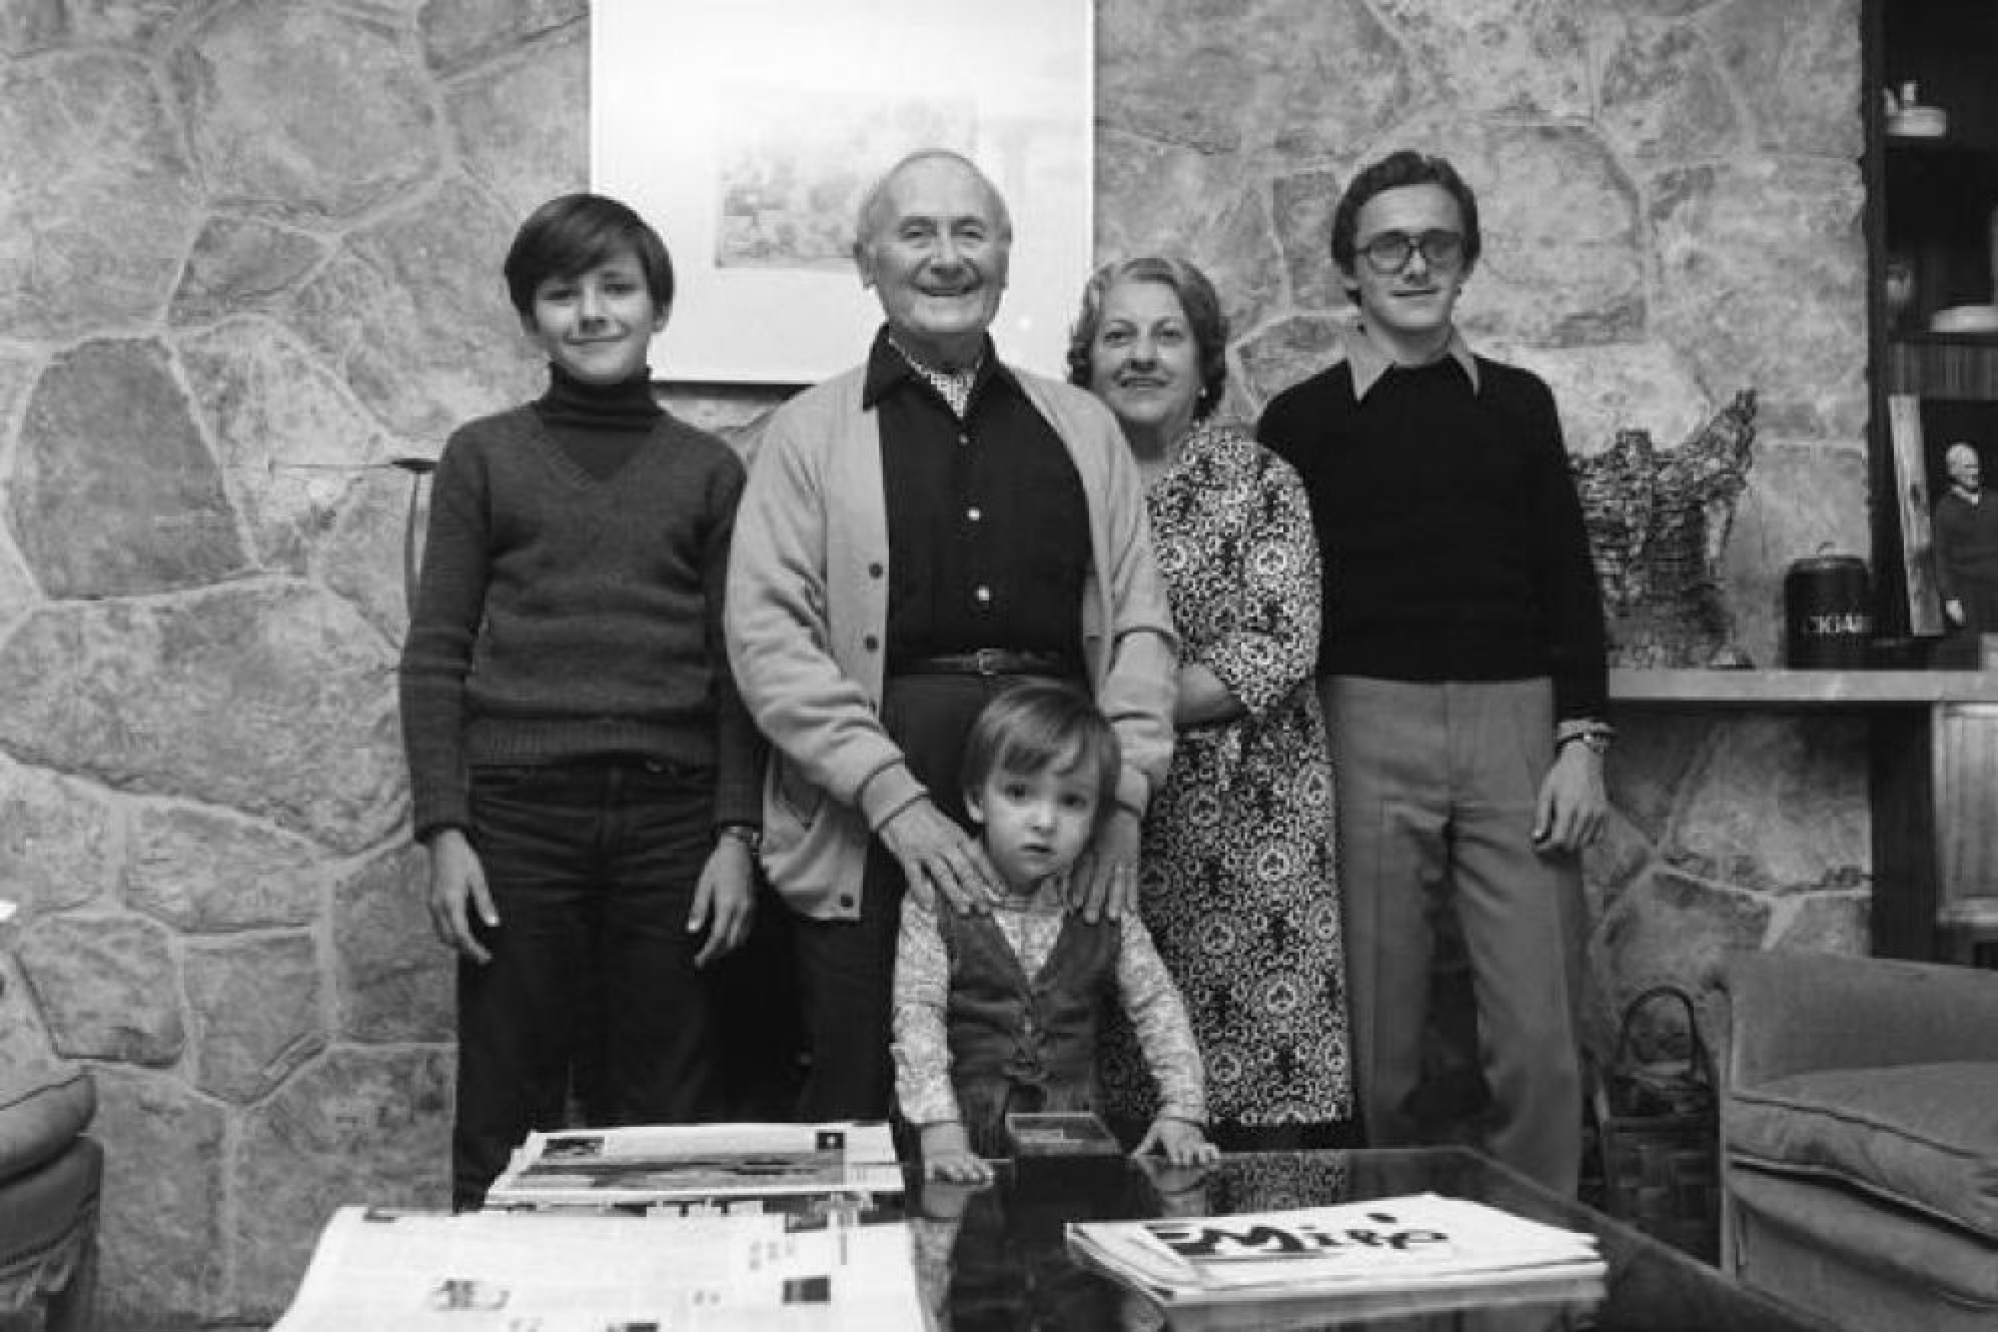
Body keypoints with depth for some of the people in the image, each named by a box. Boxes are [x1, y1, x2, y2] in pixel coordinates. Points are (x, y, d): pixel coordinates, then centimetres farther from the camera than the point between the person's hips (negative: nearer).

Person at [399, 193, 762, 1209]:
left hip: (671, 814, 1)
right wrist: (443, 831, -3)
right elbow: (435, 654, 5)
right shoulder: (483, 457, 8)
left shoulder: (709, 469, 9)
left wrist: (737, 834, -1)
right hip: (517, 813, 0)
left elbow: (735, 667, 7)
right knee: (505, 1119, 6)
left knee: (663, 1121, 5)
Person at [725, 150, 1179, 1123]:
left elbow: (1139, 622, 11)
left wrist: (1122, 795, -2)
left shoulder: (1082, 429, 16)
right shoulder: (810, 432, 6)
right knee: (860, 1118, 2)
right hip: (867, 840, -2)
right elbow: (766, 633, -4)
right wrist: (892, 797, -14)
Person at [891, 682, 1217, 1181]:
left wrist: (1181, 1111, -3)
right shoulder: (935, 903, -4)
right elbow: (917, 1015, -10)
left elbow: (1157, 1004, 8)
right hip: (970, 1149, -2)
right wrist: (941, 1131, -20)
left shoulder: (1105, 909, 4)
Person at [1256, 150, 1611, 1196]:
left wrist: (1581, 741, 2)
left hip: (1516, 727, 2)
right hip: (1367, 728, -2)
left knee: (1539, 1039, -1)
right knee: (1377, 1045, 3)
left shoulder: (1518, 403, 14)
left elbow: (1569, 581, 12)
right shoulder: (1300, 419, 7)